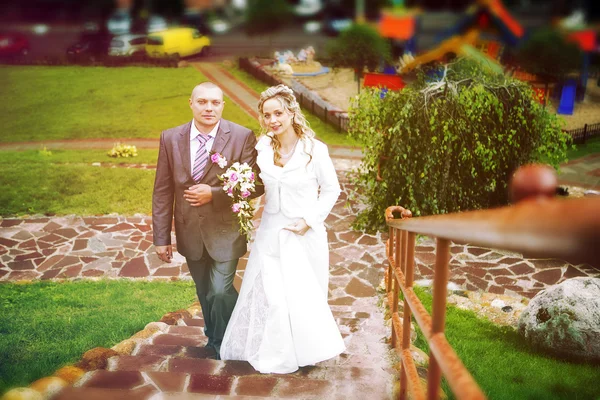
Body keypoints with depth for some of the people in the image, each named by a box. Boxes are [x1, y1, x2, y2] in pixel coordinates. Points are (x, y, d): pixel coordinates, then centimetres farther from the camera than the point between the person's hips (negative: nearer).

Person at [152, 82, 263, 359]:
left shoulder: (242, 137, -11)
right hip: (190, 232, 3)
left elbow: (256, 184, -10)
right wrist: (161, 237, 0)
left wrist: (214, 194, -21)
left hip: (225, 231, -3)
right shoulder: (170, 138, -3)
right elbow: (162, 191, 0)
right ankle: (214, 339, 41)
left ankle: (223, 343, 23)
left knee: (220, 292, -6)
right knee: (205, 293, 17)